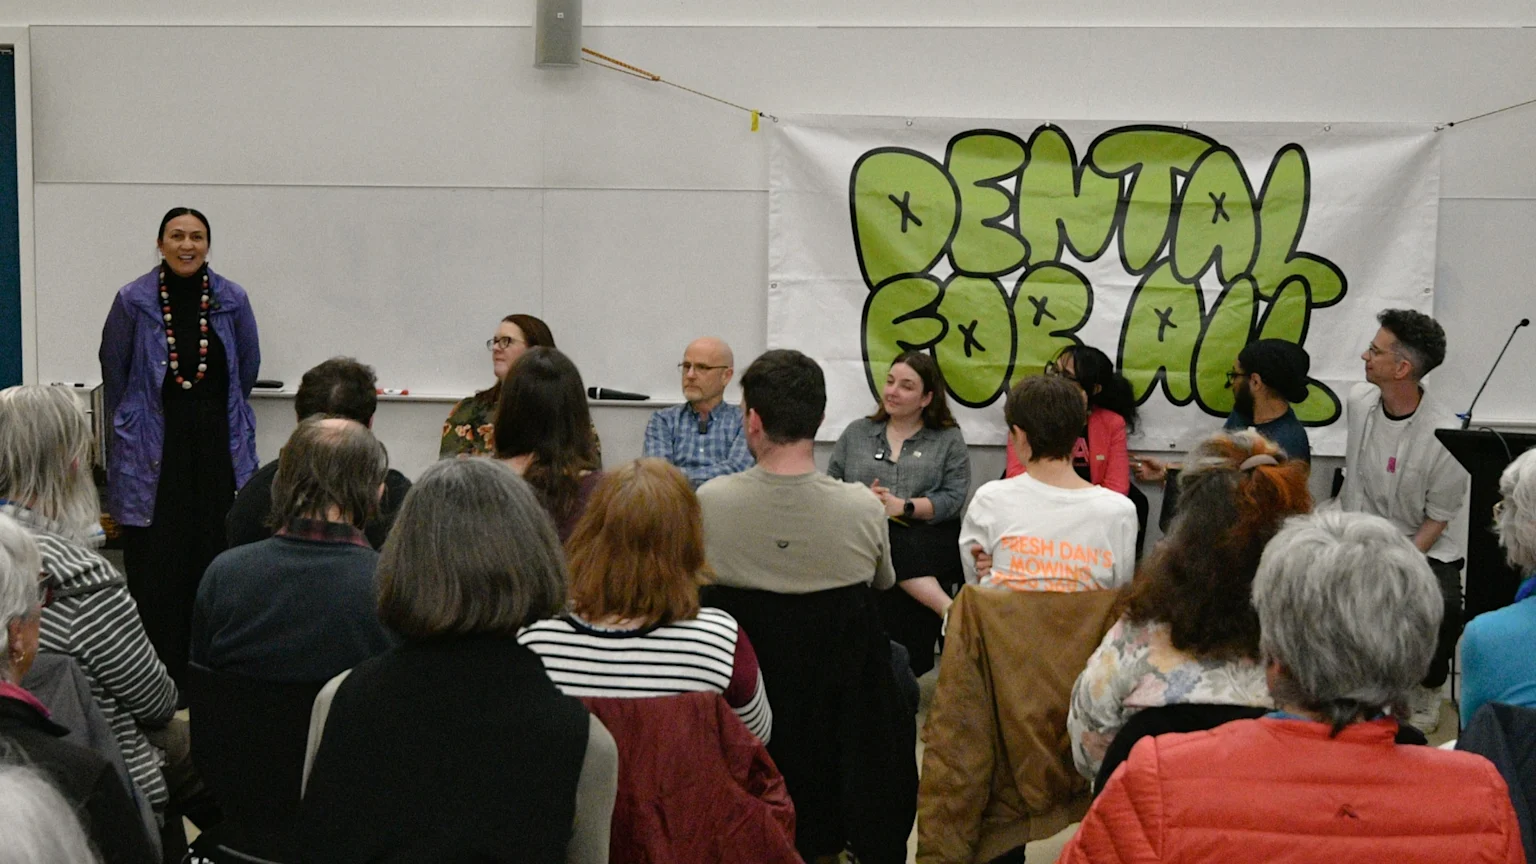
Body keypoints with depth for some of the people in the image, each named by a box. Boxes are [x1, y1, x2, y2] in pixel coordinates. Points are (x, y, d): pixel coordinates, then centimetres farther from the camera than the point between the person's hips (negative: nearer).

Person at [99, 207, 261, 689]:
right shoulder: (133, 301, -2)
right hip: (152, 450, -1)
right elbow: (114, 373, 9)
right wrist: (129, 431, 17)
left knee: (214, 556, 0)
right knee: (154, 563, -3)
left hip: (218, 445, 1)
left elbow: (248, 369, 15)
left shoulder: (232, 300, 2)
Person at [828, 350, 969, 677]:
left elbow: (954, 497, 1)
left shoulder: (948, 439, 13)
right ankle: (949, 610, -39)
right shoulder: (857, 433, 21)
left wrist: (903, 506, -13)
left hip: (927, 537, -2)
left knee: (899, 549, -36)